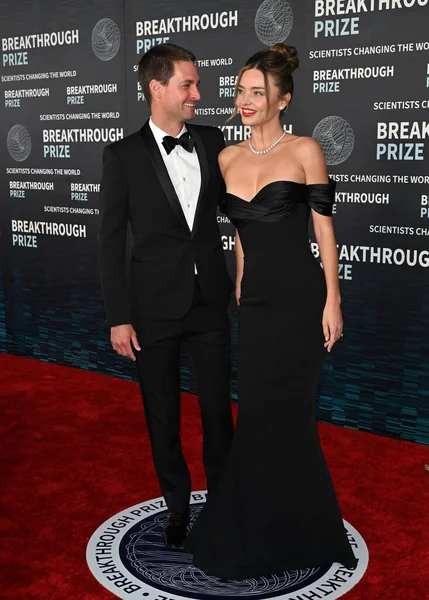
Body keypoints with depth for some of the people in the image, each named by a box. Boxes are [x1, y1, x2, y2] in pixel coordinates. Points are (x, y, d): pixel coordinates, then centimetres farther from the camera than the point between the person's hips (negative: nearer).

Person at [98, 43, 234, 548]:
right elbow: (111, 242, -5)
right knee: (163, 415, 11)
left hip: (209, 302, 2)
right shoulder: (123, 155, -5)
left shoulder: (212, 141, 3)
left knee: (218, 408, 9)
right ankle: (177, 504, 32)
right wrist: (118, 318, -8)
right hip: (154, 308, -2)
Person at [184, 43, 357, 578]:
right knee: (263, 415, 10)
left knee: (275, 416, 2)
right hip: (255, 300, 5)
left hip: (300, 297, -5)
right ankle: (266, 533, 29)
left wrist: (332, 302, -9)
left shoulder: (304, 151, -3)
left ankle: (280, 537, 23)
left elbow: (323, 229, -5)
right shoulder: (227, 158, 11)